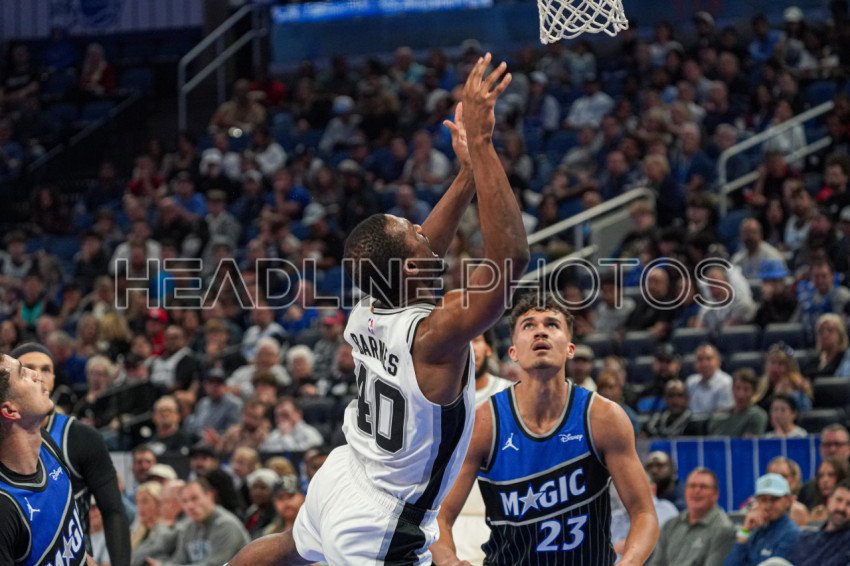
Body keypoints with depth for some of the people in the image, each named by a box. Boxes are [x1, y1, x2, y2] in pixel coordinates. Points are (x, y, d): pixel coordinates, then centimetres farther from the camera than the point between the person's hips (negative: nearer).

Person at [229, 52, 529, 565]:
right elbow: (513, 257, -39)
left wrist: (467, 174, 4)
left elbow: (425, 251, 11)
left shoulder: (367, 315, -8)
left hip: (339, 483, 9)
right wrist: (481, 145, -38)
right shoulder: (435, 333, -31)